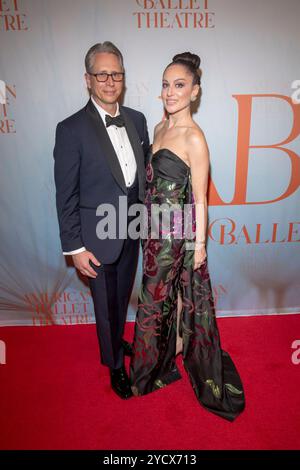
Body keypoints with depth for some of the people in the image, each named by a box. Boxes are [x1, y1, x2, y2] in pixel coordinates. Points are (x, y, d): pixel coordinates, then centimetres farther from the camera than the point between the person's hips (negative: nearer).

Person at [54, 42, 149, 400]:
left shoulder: (137, 120, 3)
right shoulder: (72, 129, -14)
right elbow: (66, 195, -13)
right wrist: (74, 247, -13)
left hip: (132, 232, 5)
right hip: (99, 236, -5)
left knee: (122, 298, 24)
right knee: (106, 305, 13)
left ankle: (115, 341, 54)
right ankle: (115, 364, 40)